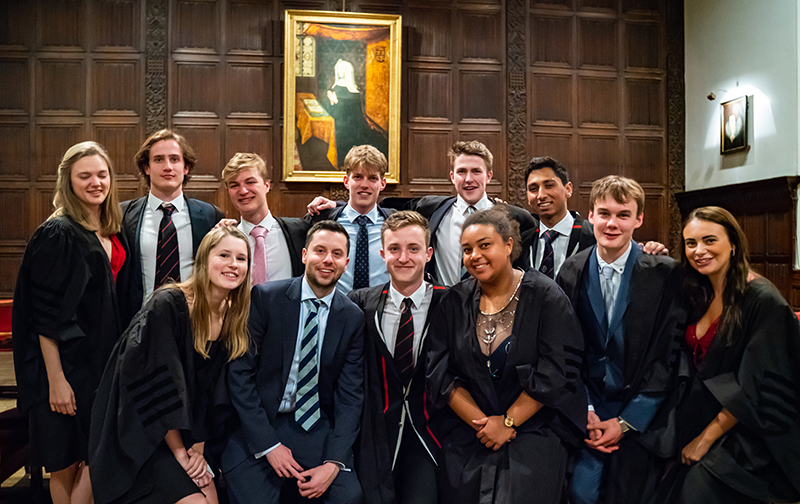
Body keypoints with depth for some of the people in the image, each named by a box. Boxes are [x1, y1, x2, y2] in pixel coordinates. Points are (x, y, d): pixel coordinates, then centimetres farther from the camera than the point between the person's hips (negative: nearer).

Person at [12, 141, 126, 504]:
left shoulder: (112, 231, 9)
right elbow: (45, 314, -15)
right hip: (70, 363, -7)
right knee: (67, 463, 3)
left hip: (107, 358, 7)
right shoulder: (57, 234, -12)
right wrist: (55, 379, -17)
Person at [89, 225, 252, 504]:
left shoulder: (233, 318, -2)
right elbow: (155, 385, -19)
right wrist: (179, 451, -13)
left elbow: (215, 393, 3)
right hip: (142, 434, -6)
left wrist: (198, 448, -3)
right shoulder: (166, 306, -20)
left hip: (187, 432, 6)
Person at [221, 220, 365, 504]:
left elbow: (350, 395, 0)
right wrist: (268, 444, -12)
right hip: (259, 425, -1)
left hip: (316, 427, 1)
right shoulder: (266, 297, -6)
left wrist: (334, 462, -12)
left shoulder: (353, 318, 0)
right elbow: (240, 373, -6)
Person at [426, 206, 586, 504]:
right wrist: (480, 421, -11)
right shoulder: (454, 303, 3)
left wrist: (507, 422, -11)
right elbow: (440, 373, -1)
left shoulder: (546, 297, -6)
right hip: (465, 436, 3)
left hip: (533, 431, -2)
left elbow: (556, 372, -11)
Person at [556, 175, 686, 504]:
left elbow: (668, 354, -8)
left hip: (639, 413, -1)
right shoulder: (571, 272, 1)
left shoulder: (665, 274, -8)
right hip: (588, 406, 2)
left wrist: (626, 421, -9)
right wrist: (585, 412, -5)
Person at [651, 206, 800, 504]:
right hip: (697, 421, 6)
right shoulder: (698, 296, 5)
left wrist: (707, 437, -12)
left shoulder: (761, 299, -16)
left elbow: (758, 387, -17)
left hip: (739, 439, -6)